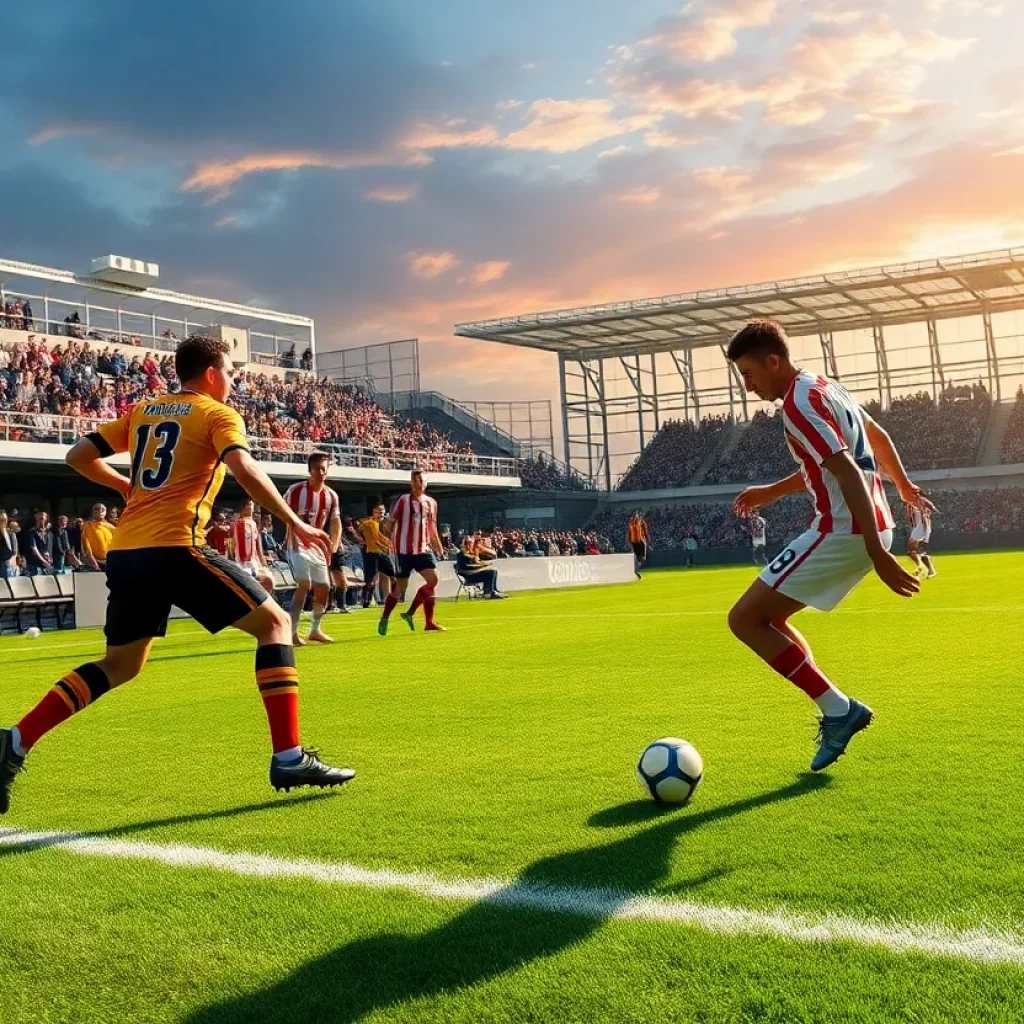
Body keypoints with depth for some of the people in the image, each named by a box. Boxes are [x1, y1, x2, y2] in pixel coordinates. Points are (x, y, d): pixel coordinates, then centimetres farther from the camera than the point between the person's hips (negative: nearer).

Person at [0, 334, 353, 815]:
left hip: (124, 552, 7)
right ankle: (288, 758, -8)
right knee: (273, 622, 1)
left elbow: (78, 455, 22)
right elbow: (244, 470, -15)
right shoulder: (218, 414, 3)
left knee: (119, 665, 23)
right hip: (174, 547, -7)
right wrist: (295, 523, -10)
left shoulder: (142, 410, 22)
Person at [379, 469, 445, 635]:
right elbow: (387, 525, -6)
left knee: (433, 580, -10)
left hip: (423, 549, 5)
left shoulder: (431, 503, 9)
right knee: (400, 587, 0)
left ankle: (410, 613, 0)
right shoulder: (402, 501, -8)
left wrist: (439, 549, 16)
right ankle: (384, 619, 20)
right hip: (404, 551, -5)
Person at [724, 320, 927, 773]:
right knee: (768, 618, 18)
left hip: (843, 532, -10)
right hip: (869, 527, 10)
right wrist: (902, 484, 43)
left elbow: (849, 474, -24)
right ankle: (837, 712, 14)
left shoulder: (799, 406, -17)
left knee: (745, 619, -8)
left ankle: (838, 709, -5)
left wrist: (877, 554, -27)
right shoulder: (824, 386, 14)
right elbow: (875, 436, 28)